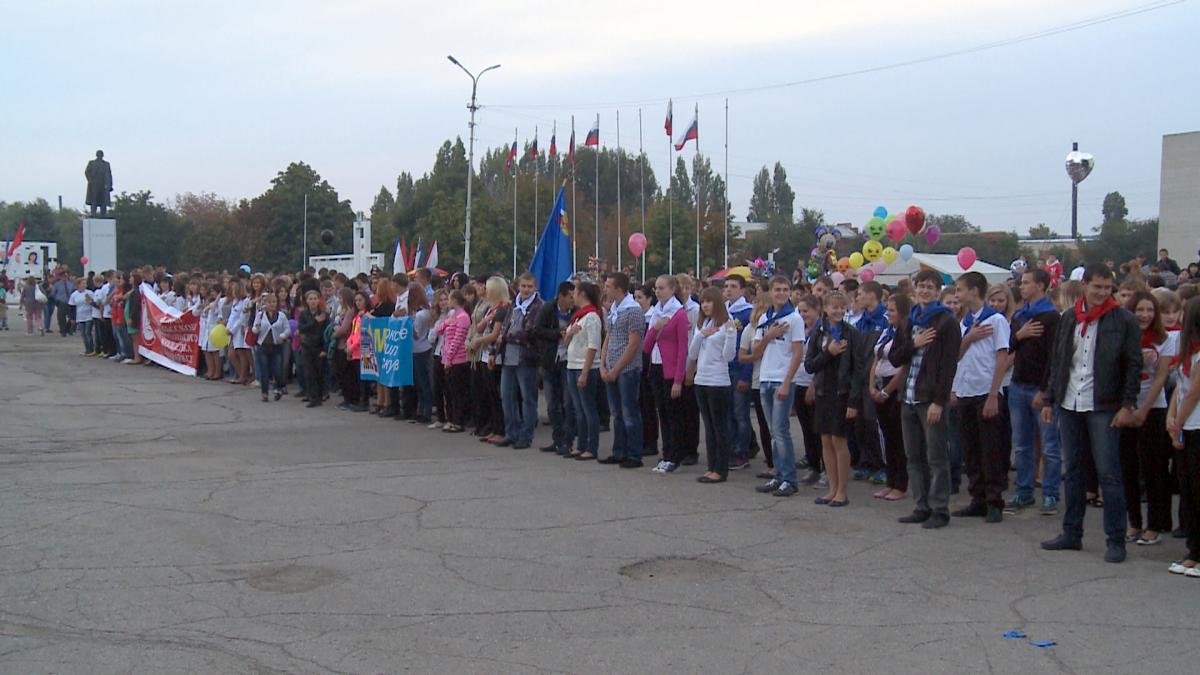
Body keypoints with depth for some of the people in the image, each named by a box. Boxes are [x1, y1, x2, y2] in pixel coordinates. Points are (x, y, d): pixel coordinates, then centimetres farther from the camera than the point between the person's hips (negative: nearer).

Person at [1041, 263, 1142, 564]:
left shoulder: (1124, 321, -3)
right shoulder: (1068, 319, 11)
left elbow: (1133, 365, -4)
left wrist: (1127, 405, -10)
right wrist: (1050, 400, 12)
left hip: (1104, 408, -5)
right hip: (1069, 405, 5)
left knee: (1109, 473, -4)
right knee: (1072, 470, 10)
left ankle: (1116, 540, 2)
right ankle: (1072, 533, 19)